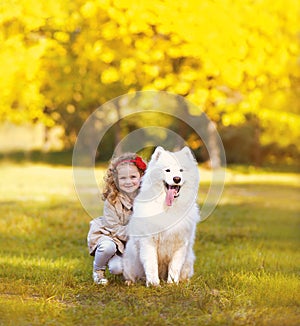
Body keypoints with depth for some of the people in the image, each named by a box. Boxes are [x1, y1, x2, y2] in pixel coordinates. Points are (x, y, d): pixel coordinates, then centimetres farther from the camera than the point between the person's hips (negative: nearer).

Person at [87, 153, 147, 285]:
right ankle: (98, 269, -4)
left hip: (133, 242, 3)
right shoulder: (112, 201, -19)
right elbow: (115, 229, -19)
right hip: (110, 236, -2)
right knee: (108, 247, -38)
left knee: (117, 269, -20)